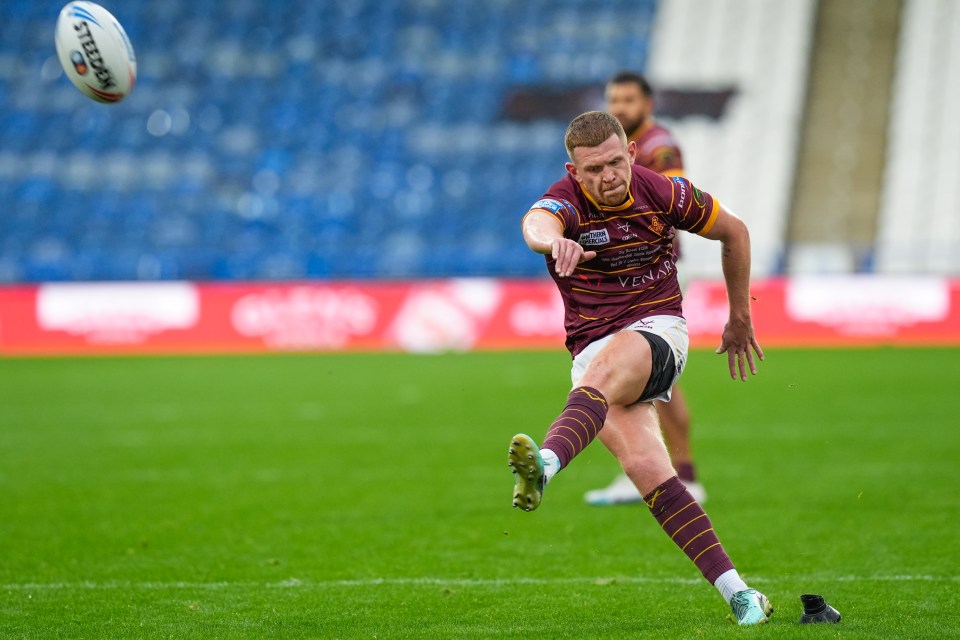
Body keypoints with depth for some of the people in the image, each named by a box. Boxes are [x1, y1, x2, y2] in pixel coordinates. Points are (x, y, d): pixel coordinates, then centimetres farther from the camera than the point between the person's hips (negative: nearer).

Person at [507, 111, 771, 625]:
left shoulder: (663, 193, -3)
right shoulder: (566, 200, -9)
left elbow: (734, 231, 14)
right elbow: (536, 223, -36)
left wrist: (739, 319, 18)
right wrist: (554, 240, -61)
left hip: (658, 328, -1)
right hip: (592, 346, 1)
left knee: (604, 366, -37)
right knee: (645, 467, -19)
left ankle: (544, 467, -61)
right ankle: (737, 592, -18)